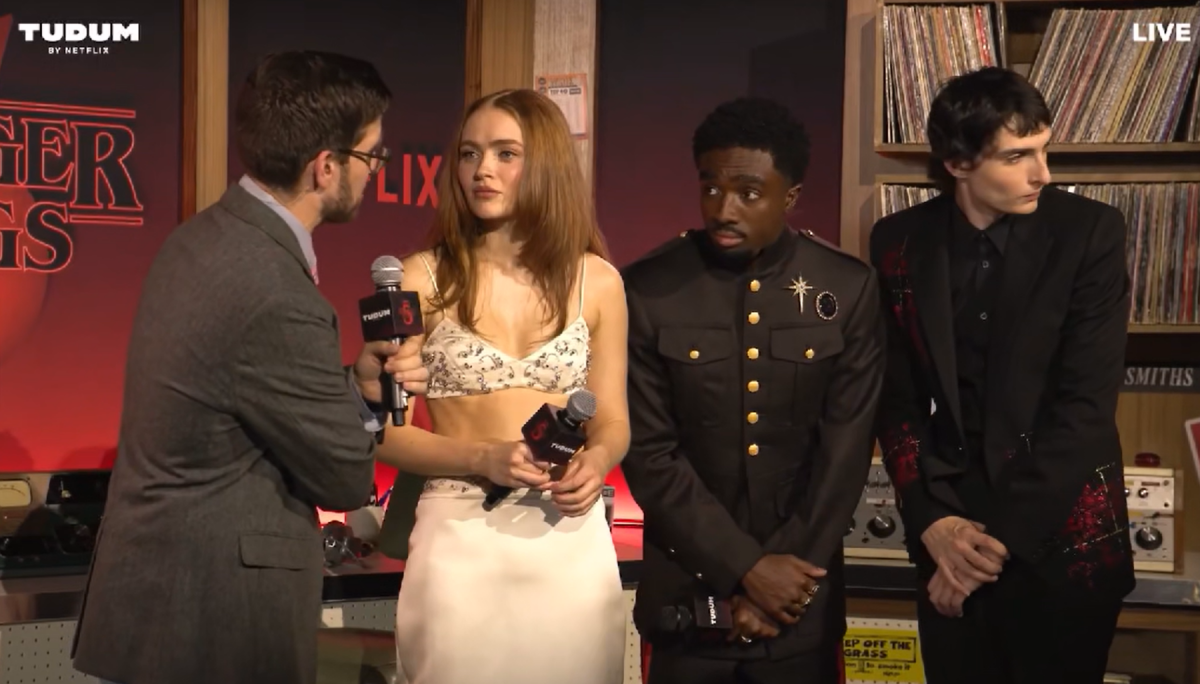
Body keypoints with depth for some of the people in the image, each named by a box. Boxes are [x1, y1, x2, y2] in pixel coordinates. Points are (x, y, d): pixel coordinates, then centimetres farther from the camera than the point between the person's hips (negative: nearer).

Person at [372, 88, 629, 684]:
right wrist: (483, 459, -18)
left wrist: (594, 463, -12)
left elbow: (612, 421, 10)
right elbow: (386, 430, -3)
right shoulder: (425, 278, -2)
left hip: (571, 541, 2)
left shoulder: (596, 281, 4)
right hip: (459, 538, -2)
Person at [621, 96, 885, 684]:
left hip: (802, 596, 1)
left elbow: (844, 454, -4)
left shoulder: (848, 290, -4)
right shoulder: (647, 291, -7)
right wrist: (746, 569, -13)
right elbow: (648, 454, -8)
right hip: (686, 594, 0)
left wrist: (782, 577, -9)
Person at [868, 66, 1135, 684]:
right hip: (951, 532, 2)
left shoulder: (1089, 232, -8)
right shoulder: (900, 241, 0)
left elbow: (1086, 403, -12)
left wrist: (1002, 535, -14)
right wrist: (933, 522, -10)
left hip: (1063, 534, -2)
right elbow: (896, 398, 2)